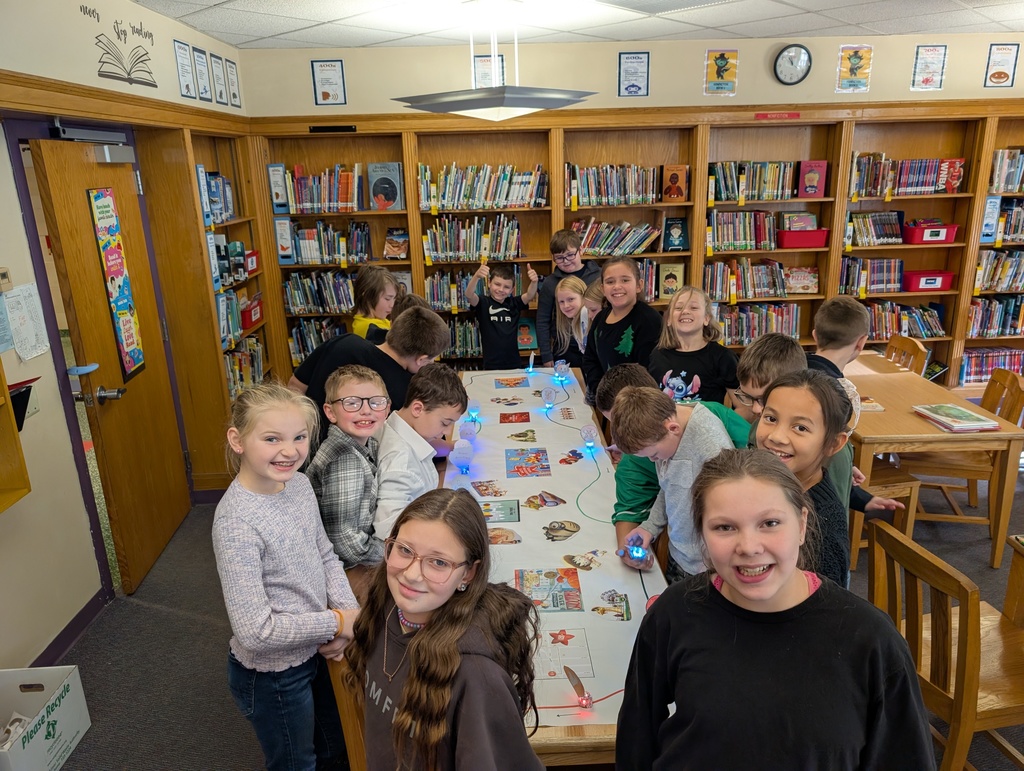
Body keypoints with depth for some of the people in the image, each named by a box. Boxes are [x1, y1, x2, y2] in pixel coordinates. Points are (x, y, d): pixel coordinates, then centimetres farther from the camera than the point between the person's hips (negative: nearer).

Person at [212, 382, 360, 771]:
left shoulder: (298, 483, -9)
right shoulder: (236, 521, -30)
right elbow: (256, 632, -29)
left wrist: (349, 607, -11)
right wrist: (338, 621, -20)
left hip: (314, 652, 7)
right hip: (273, 673, -6)